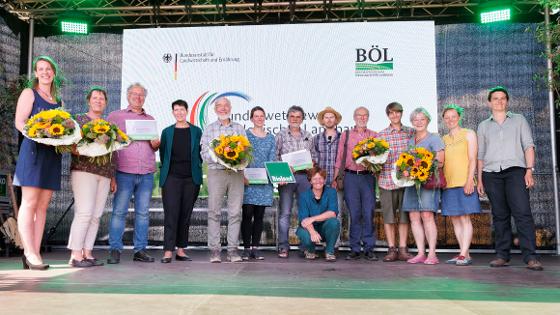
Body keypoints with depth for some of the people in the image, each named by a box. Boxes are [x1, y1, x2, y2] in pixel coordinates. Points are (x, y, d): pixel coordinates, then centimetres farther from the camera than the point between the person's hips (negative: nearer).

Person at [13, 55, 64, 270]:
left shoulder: (58, 101, 22)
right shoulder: (29, 93, 7)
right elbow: (19, 123, -3)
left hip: (53, 154, 5)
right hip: (34, 150, -5)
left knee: (43, 205, 2)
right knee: (29, 202, -7)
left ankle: (35, 252, 4)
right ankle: (30, 253, -7)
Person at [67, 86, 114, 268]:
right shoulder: (79, 119, 6)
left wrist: (113, 176, 16)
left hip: (104, 174, 5)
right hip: (84, 170, -5)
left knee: (96, 215, 1)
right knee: (84, 212, -13)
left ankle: (87, 253, 6)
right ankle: (75, 255, -9)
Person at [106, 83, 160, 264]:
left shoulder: (150, 120, 20)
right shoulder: (115, 116, 9)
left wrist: (156, 145, 0)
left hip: (147, 174, 3)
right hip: (124, 172, -3)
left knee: (143, 213, 3)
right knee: (119, 212, -4)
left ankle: (140, 250, 8)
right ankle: (115, 251, 1)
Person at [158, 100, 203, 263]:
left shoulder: (196, 131, 9)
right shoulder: (167, 131, 10)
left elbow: (201, 152, 12)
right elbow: (162, 153, 13)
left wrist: (196, 167, 4)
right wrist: (166, 170, 8)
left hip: (191, 178, 1)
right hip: (171, 177, -1)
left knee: (186, 214, 4)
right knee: (171, 213, -8)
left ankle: (181, 250, 12)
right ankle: (168, 251, -8)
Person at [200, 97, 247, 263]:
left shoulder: (239, 128, 15)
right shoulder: (209, 129, 11)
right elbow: (205, 154, 2)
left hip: (237, 173, 2)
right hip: (216, 172, -1)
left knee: (235, 212, 0)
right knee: (214, 212, -2)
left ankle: (233, 250, 6)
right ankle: (214, 250, 3)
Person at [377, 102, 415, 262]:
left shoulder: (411, 132, 7)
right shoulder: (381, 135, 5)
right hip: (387, 179, -1)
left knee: (404, 215, 6)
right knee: (388, 216, 3)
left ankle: (402, 249, 13)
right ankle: (391, 249, 11)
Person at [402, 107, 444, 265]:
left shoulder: (434, 138, 4)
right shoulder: (410, 141, 21)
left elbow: (440, 162, -3)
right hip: (411, 181, 6)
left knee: (427, 215, -14)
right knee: (414, 217, 0)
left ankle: (432, 254, -10)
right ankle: (421, 253, 4)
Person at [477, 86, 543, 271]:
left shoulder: (519, 120, 16)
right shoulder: (483, 126, 19)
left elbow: (528, 145, 8)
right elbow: (480, 155, 18)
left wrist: (529, 170, -4)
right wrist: (479, 179, 10)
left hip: (515, 170, -2)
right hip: (491, 173, 2)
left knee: (522, 212, -13)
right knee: (499, 215, 1)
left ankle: (530, 257, -15)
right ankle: (502, 256, 4)